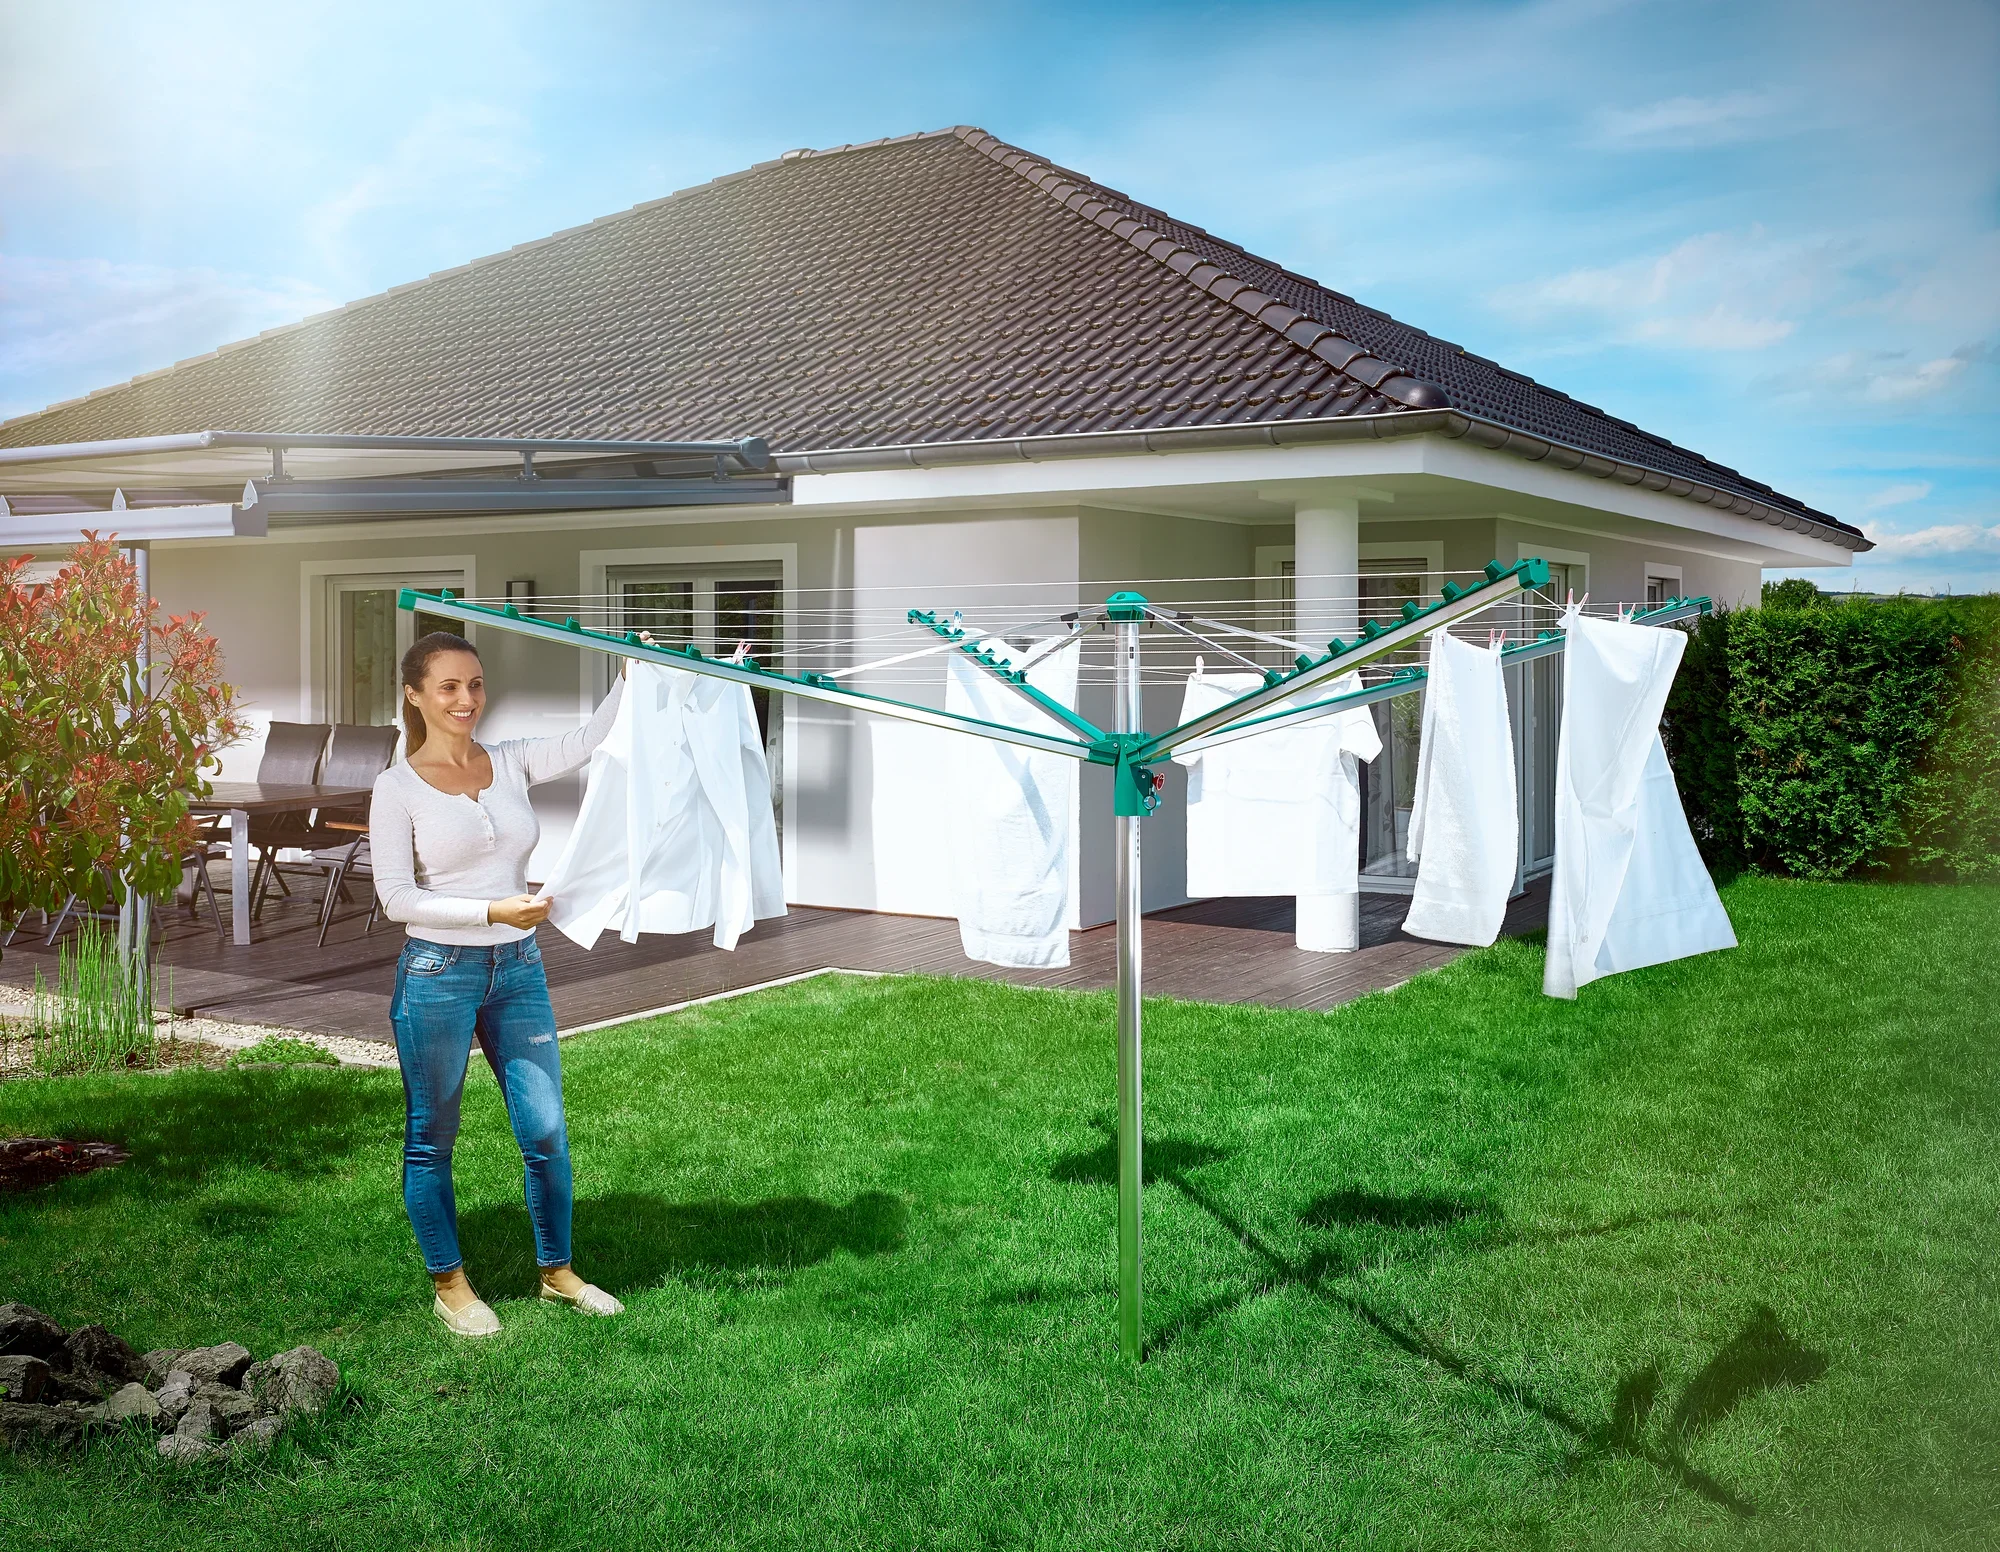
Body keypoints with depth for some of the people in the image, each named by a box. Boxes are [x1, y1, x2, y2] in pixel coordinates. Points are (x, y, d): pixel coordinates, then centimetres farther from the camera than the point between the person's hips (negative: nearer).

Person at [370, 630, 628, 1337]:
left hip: (518, 970, 4)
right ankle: (449, 1284, 24)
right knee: (431, 1137, 8)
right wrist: (494, 911, -20)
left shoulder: (511, 763, 6)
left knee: (545, 1130, 7)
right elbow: (397, 898, -11)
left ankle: (557, 1271, 25)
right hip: (438, 974, -4)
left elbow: (592, 739, -3)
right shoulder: (398, 788, -6)